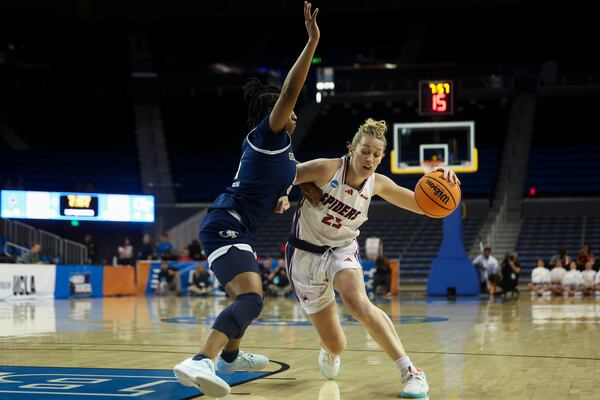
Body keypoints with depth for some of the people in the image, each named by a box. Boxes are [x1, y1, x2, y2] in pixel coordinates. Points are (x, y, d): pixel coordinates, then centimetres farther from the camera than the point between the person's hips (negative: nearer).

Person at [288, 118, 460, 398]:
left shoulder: (377, 183, -9)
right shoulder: (327, 169, -21)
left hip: (342, 250, 2)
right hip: (305, 254, -1)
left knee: (357, 301, -36)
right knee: (336, 346, 2)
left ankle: (410, 372, -29)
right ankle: (329, 349, 45)